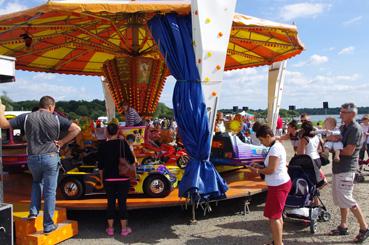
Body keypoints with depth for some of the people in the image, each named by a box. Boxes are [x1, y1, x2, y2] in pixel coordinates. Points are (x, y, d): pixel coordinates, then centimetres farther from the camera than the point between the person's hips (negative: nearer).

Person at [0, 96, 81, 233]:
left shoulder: (26, 118, 1)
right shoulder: (56, 119, -1)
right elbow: (76, 129, -6)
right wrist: (62, 142, -3)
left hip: (32, 159, 3)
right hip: (51, 158, -2)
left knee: (36, 182, 32)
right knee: (50, 191, 6)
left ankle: (34, 211, 19)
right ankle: (48, 225, 10)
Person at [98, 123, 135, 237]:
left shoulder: (103, 146, -2)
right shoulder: (123, 143, -7)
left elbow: (100, 165, 2)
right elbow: (131, 160, -4)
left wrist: (102, 178, 13)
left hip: (108, 179, 2)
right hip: (123, 178, -1)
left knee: (111, 202, 10)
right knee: (122, 202, 6)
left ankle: (110, 228, 17)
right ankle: (124, 229, 12)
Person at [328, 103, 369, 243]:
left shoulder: (355, 129, -15)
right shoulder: (342, 128, 13)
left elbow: (349, 151, -21)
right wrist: (332, 139, -8)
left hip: (346, 168, -9)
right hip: (338, 167, 9)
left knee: (345, 198, -7)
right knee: (339, 197, 14)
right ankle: (343, 226, 25)